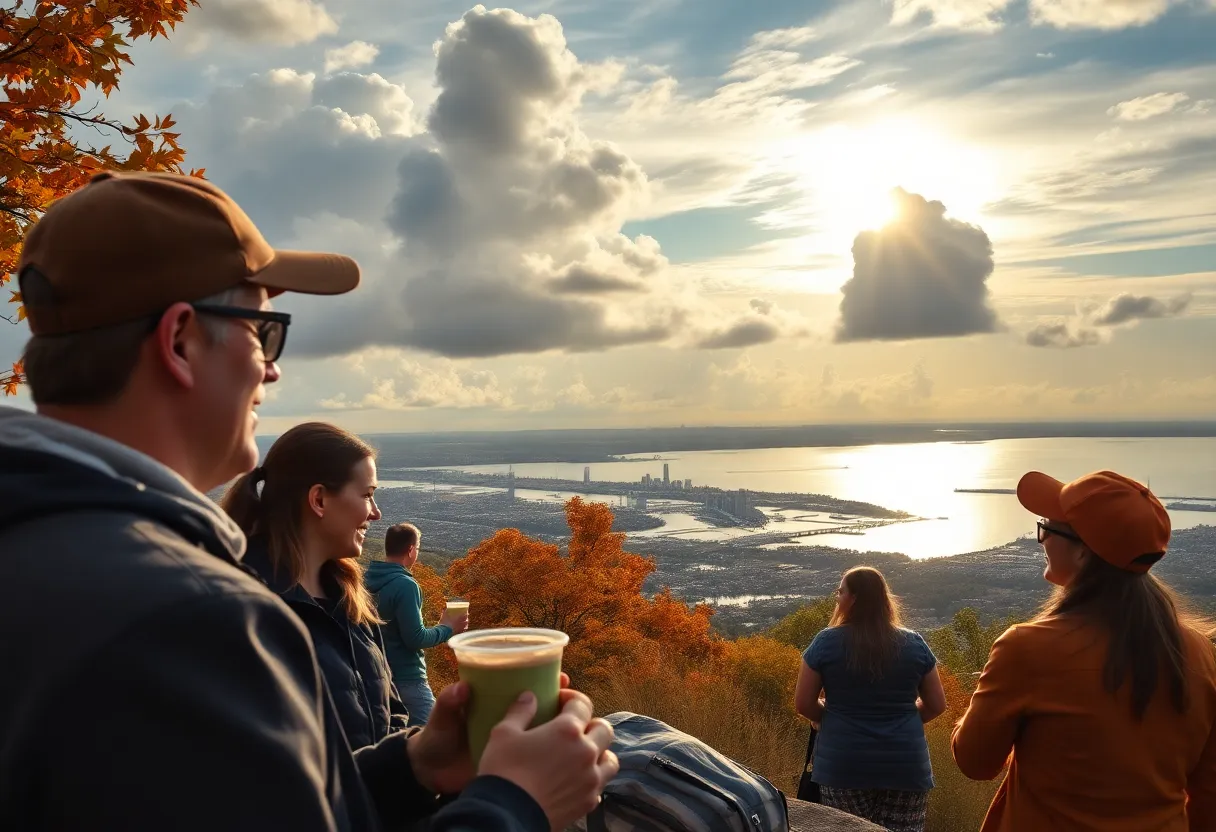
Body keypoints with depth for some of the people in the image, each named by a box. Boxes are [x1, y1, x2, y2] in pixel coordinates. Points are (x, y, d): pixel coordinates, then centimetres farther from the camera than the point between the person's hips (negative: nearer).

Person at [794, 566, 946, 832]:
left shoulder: (826, 642, -5)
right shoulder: (914, 644, 2)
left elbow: (803, 704, -2)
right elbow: (936, 705, 8)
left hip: (843, 765, -1)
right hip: (905, 766, 2)